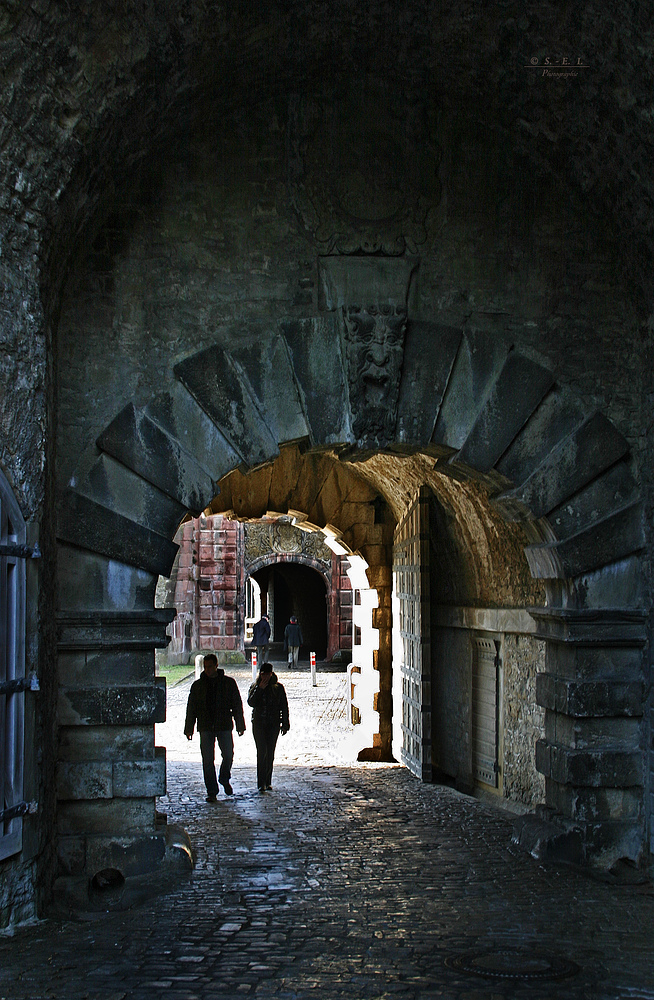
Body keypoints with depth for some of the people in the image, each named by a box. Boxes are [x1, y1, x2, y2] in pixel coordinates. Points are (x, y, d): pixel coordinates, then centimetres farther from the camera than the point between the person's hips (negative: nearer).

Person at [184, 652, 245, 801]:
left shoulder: (229, 683, 4)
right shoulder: (197, 685, 8)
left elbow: (237, 705, 7)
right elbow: (191, 709, 10)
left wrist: (240, 726, 3)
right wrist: (188, 729, 6)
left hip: (225, 726, -1)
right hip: (206, 727, 1)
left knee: (228, 755, -1)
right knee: (208, 760, -1)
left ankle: (224, 779, 28)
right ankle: (212, 792, 5)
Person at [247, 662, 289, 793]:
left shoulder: (278, 688, 5)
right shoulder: (255, 687, 6)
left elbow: (284, 707, 8)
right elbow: (251, 702, -9)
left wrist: (285, 724, 6)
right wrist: (260, 688, -15)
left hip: (273, 724, 1)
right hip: (258, 723, -1)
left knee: (270, 753, 4)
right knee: (262, 751, -10)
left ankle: (267, 782, 14)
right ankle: (261, 783, -9)